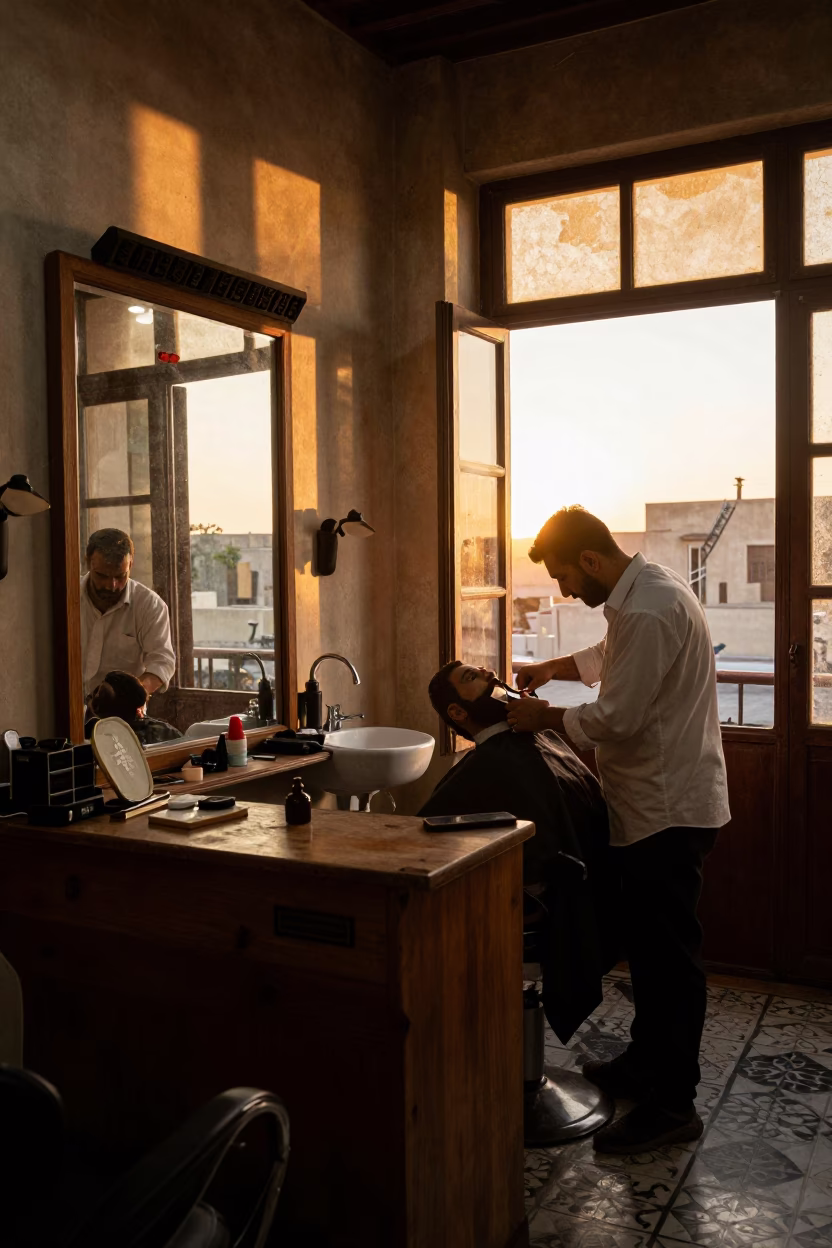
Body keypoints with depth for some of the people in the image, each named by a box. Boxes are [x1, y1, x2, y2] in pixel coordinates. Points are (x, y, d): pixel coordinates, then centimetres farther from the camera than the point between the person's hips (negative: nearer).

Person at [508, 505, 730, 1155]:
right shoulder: (646, 588, 10)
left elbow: (617, 718, -24)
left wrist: (547, 717, -9)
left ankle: (672, 1104, 10)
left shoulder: (648, 611, -23)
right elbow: (613, 657, 29)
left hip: (670, 810, -10)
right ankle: (647, 1062, 34)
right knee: (649, 942, 19)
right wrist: (554, 667, 14)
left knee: (669, 953, -2)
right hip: (659, 803, 10)